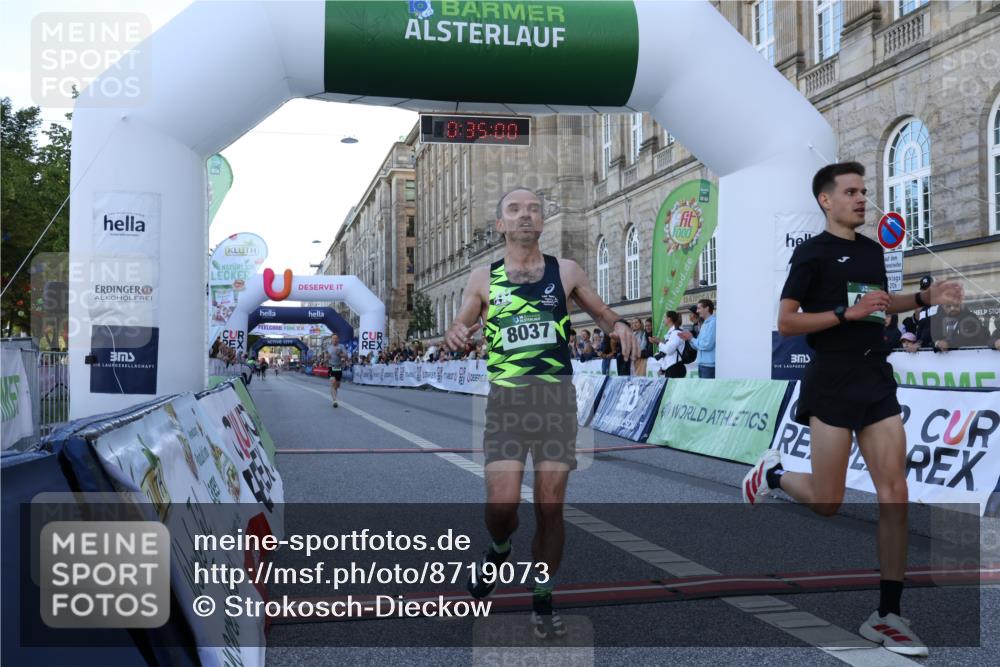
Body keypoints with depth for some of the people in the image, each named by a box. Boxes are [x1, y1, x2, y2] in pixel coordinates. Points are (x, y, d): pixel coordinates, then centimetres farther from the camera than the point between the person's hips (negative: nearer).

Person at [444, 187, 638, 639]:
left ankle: (542, 601, 19)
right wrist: (455, 335, -9)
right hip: (505, 398, 0)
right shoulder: (483, 279, 7)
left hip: (557, 396, 1)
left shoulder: (566, 272, 7)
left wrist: (619, 325, -5)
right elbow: (459, 329, 15)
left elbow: (601, 314, 18)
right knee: (502, 505, -11)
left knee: (550, 505, 1)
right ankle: (498, 550, 25)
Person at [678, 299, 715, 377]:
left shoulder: (713, 322, -12)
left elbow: (707, 345, -20)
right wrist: (688, 339, 3)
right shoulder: (705, 324, 18)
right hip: (702, 365, 9)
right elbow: (698, 346, 20)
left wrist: (692, 339, -7)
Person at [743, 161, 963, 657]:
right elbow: (786, 323, -13)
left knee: (895, 495, 0)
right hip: (833, 386, -6)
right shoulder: (813, 252, -7)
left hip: (877, 382, 6)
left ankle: (887, 616, 7)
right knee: (827, 504, -1)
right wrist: (847, 313, -21)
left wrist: (924, 298, 12)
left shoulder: (872, 249, 13)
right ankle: (772, 473, 32)